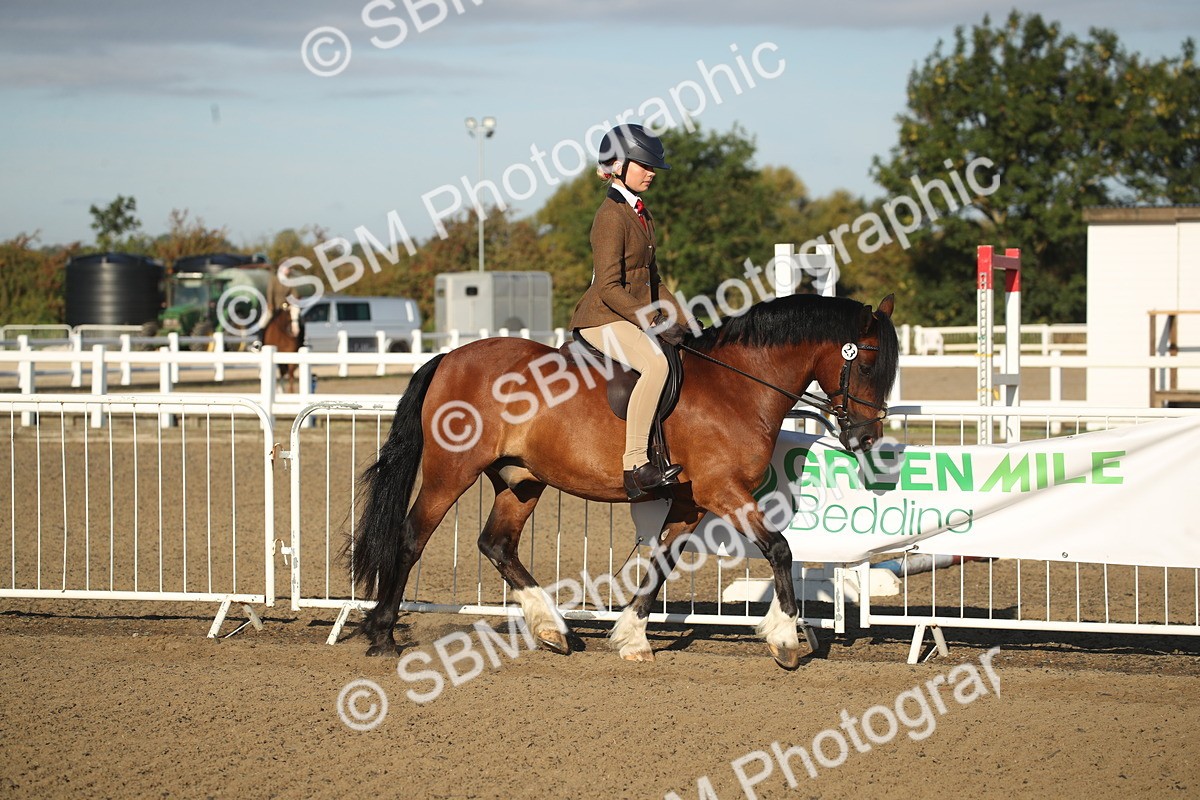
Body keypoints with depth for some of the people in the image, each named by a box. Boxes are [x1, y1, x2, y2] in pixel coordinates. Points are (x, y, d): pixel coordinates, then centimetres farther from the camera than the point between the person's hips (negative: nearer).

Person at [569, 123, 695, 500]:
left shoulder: (641, 214, 16)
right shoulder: (612, 216, -14)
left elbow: (652, 281, 22)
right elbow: (609, 287, -21)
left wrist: (682, 320, 11)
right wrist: (653, 324, -24)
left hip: (638, 316, 11)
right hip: (604, 318, -11)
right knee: (655, 363, -35)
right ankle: (635, 465, -39)